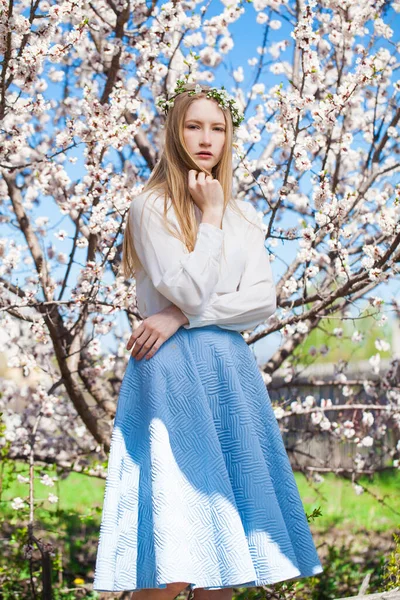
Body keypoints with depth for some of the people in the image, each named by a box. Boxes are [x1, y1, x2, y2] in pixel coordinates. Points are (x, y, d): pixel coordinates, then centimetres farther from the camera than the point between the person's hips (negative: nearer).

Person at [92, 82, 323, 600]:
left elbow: (263, 301, 4)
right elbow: (189, 289, -12)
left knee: (227, 544, 3)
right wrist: (211, 216, -4)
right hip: (172, 374, -5)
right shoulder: (150, 207, 0)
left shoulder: (243, 216, 16)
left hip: (230, 372, 6)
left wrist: (181, 318, -8)